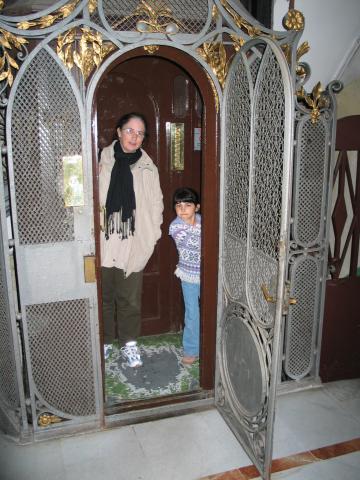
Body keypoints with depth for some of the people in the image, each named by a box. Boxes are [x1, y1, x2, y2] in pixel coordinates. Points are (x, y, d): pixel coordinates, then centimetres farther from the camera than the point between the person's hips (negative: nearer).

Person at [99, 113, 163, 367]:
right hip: (102, 241, 0)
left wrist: (151, 236, 2)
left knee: (130, 298, 9)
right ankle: (104, 341, 31)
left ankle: (130, 342, 27)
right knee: (103, 296, 12)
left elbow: (156, 204, 8)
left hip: (132, 244, 1)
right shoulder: (102, 160, -2)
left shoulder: (147, 167, 3)